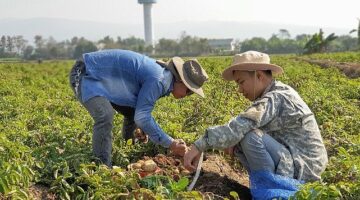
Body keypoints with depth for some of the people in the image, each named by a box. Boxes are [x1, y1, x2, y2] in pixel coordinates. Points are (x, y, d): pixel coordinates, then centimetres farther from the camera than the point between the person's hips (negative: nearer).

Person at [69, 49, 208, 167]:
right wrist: (170, 144, -22)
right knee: (105, 116, -31)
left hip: (101, 77, 10)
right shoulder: (158, 80, -28)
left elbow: (142, 112, 14)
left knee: (133, 113, 11)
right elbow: (142, 117, -28)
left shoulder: (162, 73, 4)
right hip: (85, 75, -10)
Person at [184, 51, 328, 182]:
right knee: (237, 143, 7)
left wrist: (199, 146, -34)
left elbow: (241, 126, -34)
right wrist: (234, 143, -12)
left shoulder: (276, 99, -21)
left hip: (302, 168, -9)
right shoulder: (277, 93, 10)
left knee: (251, 137, -26)